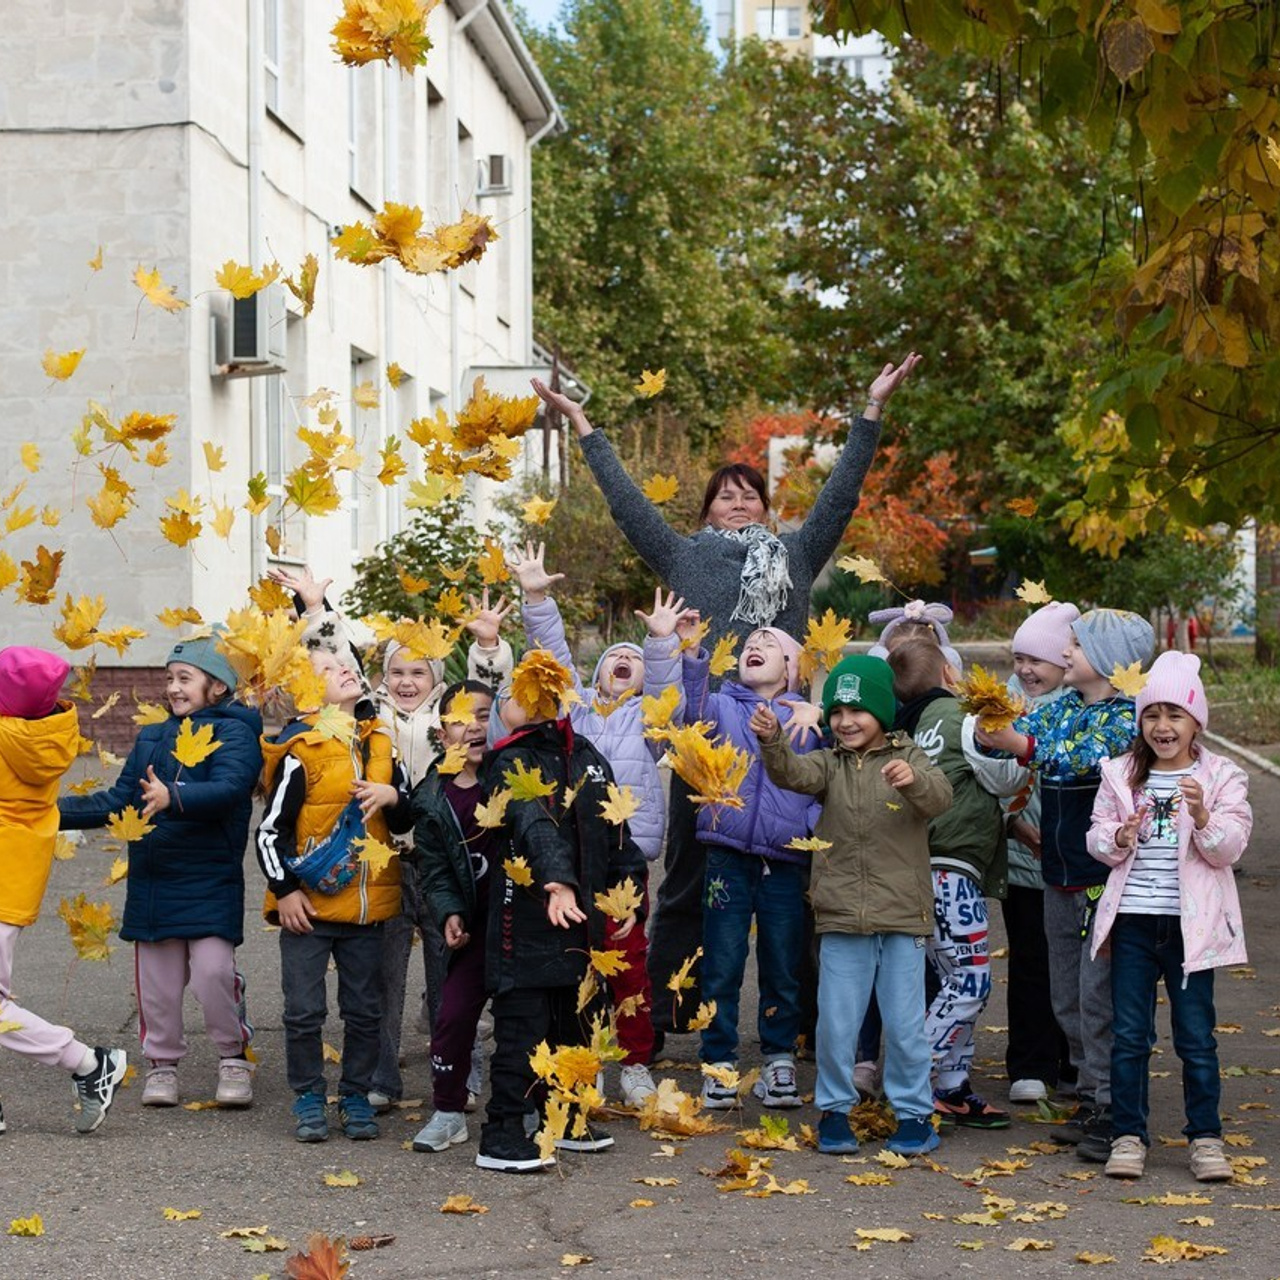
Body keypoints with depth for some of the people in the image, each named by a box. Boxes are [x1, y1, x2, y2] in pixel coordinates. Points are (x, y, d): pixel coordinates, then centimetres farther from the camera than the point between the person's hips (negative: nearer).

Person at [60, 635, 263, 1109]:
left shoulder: (233, 733, -6)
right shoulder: (151, 738, 14)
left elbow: (229, 789, -23)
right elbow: (119, 800, 16)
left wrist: (173, 798, -39)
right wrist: (53, 810, 7)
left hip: (210, 883, -5)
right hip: (152, 881, 6)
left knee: (213, 970, -14)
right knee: (157, 979, 8)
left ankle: (234, 1057, 5)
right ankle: (161, 1062, 23)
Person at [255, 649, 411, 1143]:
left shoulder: (379, 742, 10)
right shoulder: (301, 751, -8)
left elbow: (408, 818, 18)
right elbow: (270, 830, -6)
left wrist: (392, 796, -3)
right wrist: (284, 891, -10)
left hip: (366, 905, 5)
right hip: (308, 905, -5)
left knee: (365, 1011, 8)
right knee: (304, 1011, 0)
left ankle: (356, 1097, 21)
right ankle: (309, 1101, 14)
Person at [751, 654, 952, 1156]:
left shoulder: (908, 758, 1)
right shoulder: (830, 764, 7)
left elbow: (940, 797, -18)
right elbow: (793, 773, -13)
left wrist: (914, 781, -40)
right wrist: (772, 741, -34)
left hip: (902, 915, -2)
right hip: (841, 916, 2)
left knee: (905, 1024, 4)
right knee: (836, 1024, 5)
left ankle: (914, 1113, 18)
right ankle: (834, 1109, 20)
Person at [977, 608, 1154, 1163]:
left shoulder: (1127, 716, -12)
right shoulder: (1060, 707, 10)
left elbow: (1085, 760, -27)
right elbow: (1011, 734, 5)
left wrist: (1023, 745, -36)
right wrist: (989, 723, -15)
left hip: (1107, 879, -8)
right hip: (1060, 877, 8)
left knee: (1100, 997, -8)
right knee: (1068, 1000, 12)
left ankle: (1114, 1114, -2)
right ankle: (1091, 1100, 23)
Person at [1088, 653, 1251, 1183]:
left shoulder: (1222, 777, 1)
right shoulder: (1121, 775, 8)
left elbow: (1228, 849, -7)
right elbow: (1097, 840, 7)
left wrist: (1202, 817, -25)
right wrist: (1120, 837, -15)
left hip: (1190, 923, -2)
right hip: (1132, 920, 2)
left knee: (1196, 1036, 3)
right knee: (1129, 1034, 4)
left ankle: (1206, 1137, 13)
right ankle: (1128, 1135, 12)